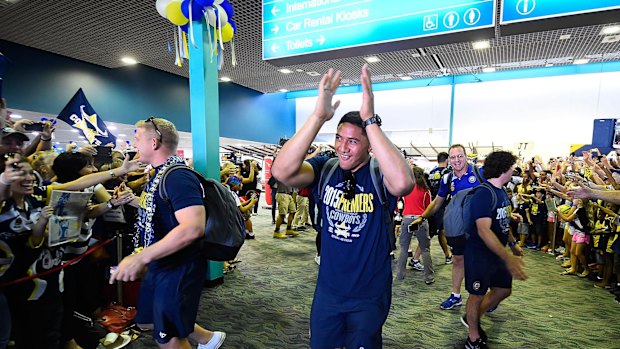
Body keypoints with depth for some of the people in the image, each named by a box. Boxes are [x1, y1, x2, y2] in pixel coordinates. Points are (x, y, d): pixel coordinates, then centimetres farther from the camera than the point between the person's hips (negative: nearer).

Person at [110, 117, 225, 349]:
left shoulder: (178, 176, -25)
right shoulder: (161, 174, 6)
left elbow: (192, 227, -37)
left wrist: (140, 258, -36)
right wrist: (132, 201, 15)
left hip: (180, 268, -10)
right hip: (160, 265, 10)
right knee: (147, 321, 26)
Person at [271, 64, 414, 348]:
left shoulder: (379, 173, -17)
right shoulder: (325, 168, -11)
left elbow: (402, 183, -41)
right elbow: (282, 172, -29)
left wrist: (370, 120, -40)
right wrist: (318, 116, -36)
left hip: (369, 296, -2)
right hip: (327, 291, 3)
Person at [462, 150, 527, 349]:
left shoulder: (501, 192, 6)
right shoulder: (484, 193, -24)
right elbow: (484, 230, -32)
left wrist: (513, 244, 19)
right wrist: (507, 259, -35)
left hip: (497, 252, 9)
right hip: (479, 254, -9)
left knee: (503, 290, 20)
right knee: (477, 295, 6)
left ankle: (472, 318, 38)